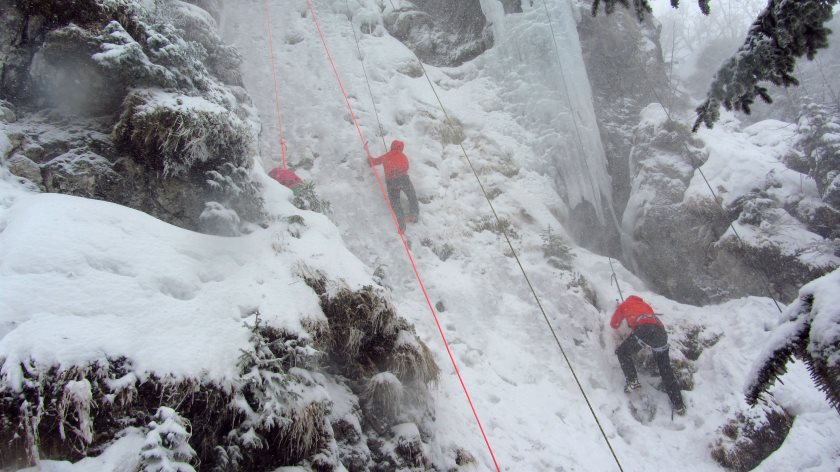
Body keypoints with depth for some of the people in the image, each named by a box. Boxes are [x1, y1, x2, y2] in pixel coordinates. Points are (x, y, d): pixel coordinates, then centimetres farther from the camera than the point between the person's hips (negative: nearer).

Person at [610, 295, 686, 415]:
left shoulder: (625, 304, 27)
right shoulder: (645, 305, 38)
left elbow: (614, 324, 33)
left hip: (645, 330, -5)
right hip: (661, 332, 5)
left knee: (623, 352, 13)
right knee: (666, 370, 13)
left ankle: (633, 381, -8)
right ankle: (679, 405, 10)